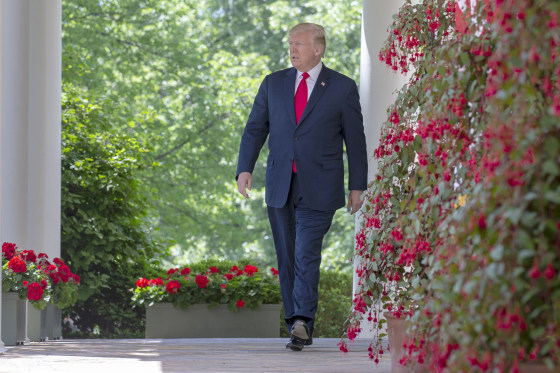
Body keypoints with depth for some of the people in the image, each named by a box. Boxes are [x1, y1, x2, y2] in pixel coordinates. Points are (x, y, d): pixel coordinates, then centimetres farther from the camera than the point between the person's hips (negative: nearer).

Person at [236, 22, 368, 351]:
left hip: (319, 188, -4)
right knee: (287, 259, 6)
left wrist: (358, 186, 2)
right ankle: (300, 328, 13)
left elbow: (355, 139, 4)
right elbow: (255, 129, 10)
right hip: (280, 186, 4)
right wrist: (245, 168, -4)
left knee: (307, 254, -18)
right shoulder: (273, 84, 11)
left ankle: (302, 321, -24)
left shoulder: (343, 88, 2)